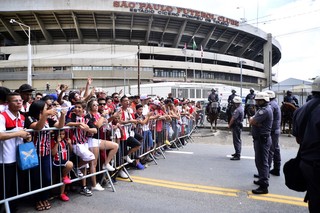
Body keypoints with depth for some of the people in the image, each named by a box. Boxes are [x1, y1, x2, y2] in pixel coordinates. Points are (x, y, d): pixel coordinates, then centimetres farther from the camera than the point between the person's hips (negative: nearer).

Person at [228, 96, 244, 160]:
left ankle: (237, 156, -6)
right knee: (238, 140, 19)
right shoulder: (241, 108, 10)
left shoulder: (237, 110, -24)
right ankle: (238, 153, 32)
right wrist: (230, 124, 17)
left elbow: (233, 119, -21)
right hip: (239, 125, 11)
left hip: (236, 126, -11)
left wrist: (229, 125, -7)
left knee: (236, 141, -8)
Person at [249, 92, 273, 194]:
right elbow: (251, 120, 9)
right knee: (259, 161, 20)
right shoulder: (263, 109, 15)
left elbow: (252, 122, -23)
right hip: (260, 138, 11)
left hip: (262, 139, -11)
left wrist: (252, 119, -3)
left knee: (262, 162, -7)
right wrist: (256, 122, -11)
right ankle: (262, 179, 35)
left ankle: (264, 186, -2)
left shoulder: (265, 110, -19)